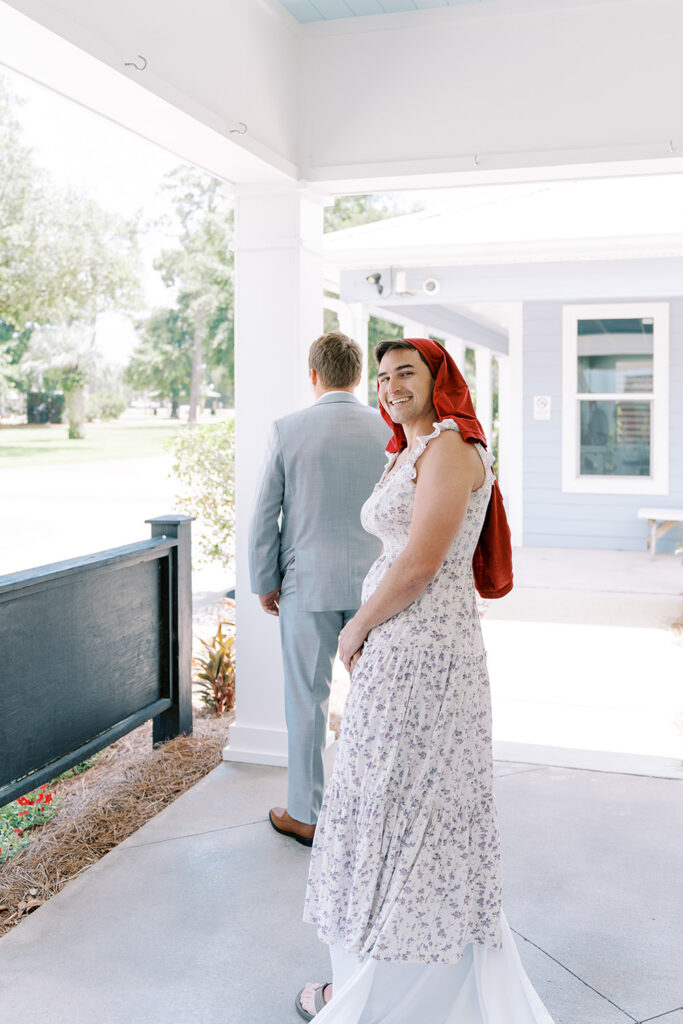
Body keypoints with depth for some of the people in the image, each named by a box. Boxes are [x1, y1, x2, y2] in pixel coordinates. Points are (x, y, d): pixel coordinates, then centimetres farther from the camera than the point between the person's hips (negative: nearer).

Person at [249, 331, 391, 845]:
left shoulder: (288, 430, -5)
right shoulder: (390, 430, -1)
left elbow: (264, 516, -3)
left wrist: (265, 582, 7)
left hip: (308, 584, -2)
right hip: (375, 583, 2)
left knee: (308, 699, 7)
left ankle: (306, 815, 19)